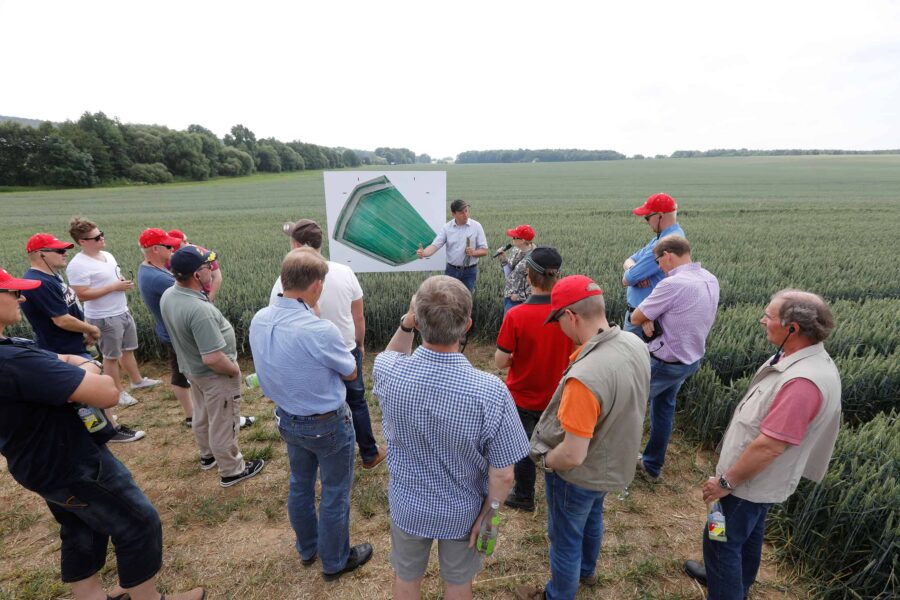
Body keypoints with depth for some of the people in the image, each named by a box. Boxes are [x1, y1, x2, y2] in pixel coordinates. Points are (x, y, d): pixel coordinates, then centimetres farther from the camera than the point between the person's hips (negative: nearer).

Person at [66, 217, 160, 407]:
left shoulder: (107, 255, 7)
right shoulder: (77, 266, -19)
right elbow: (82, 295, -24)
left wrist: (125, 282, -3)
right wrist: (114, 286, -22)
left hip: (123, 312, 8)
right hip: (104, 318, -8)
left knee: (128, 349, 20)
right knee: (111, 356, 7)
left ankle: (137, 380, 36)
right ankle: (119, 392, 21)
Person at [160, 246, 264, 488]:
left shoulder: (168, 296, -9)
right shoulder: (200, 310, -37)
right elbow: (213, 359, -34)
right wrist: (235, 370, -18)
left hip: (191, 367, 9)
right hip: (215, 375, -9)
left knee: (201, 416, 28)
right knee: (224, 424, 10)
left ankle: (208, 455, 51)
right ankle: (231, 471, 29)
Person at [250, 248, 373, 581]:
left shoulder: (258, 321, -11)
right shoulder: (320, 331, -32)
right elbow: (351, 373, -13)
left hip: (287, 420, 7)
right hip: (328, 425, -7)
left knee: (299, 486, 26)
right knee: (334, 495, 15)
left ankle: (307, 549, 49)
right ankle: (335, 562, 37)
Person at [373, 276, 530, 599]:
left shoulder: (389, 374, -28)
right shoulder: (491, 393, -34)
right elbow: (503, 475, -21)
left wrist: (404, 326, -17)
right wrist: (487, 515, -3)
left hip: (407, 504, 2)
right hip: (462, 511, -1)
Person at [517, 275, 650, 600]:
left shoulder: (584, 377, -42)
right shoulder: (635, 344, -15)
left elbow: (573, 455, -33)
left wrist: (545, 461, -13)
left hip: (579, 475, -8)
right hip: (613, 463, 8)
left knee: (565, 539, 20)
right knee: (592, 517, 34)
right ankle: (586, 570, 62)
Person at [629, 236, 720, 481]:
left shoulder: (673, 284, -27)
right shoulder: (710, 280, 1)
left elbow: (635, 318, -18)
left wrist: (646, 319, 3)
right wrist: (651, 317, -9)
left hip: (664, 363, -8)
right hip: (692, 359, 8)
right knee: (664, 406, 23)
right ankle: (652, 466, 37)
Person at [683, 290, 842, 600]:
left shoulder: (802, 381, -35)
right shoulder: (803, 360, -2)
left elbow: (770, 446, -32)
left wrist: (726, 481, -20)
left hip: (750, 482, -10)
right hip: (758, 479, 10)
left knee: (722, 541, 8)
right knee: (747, 535, 28)